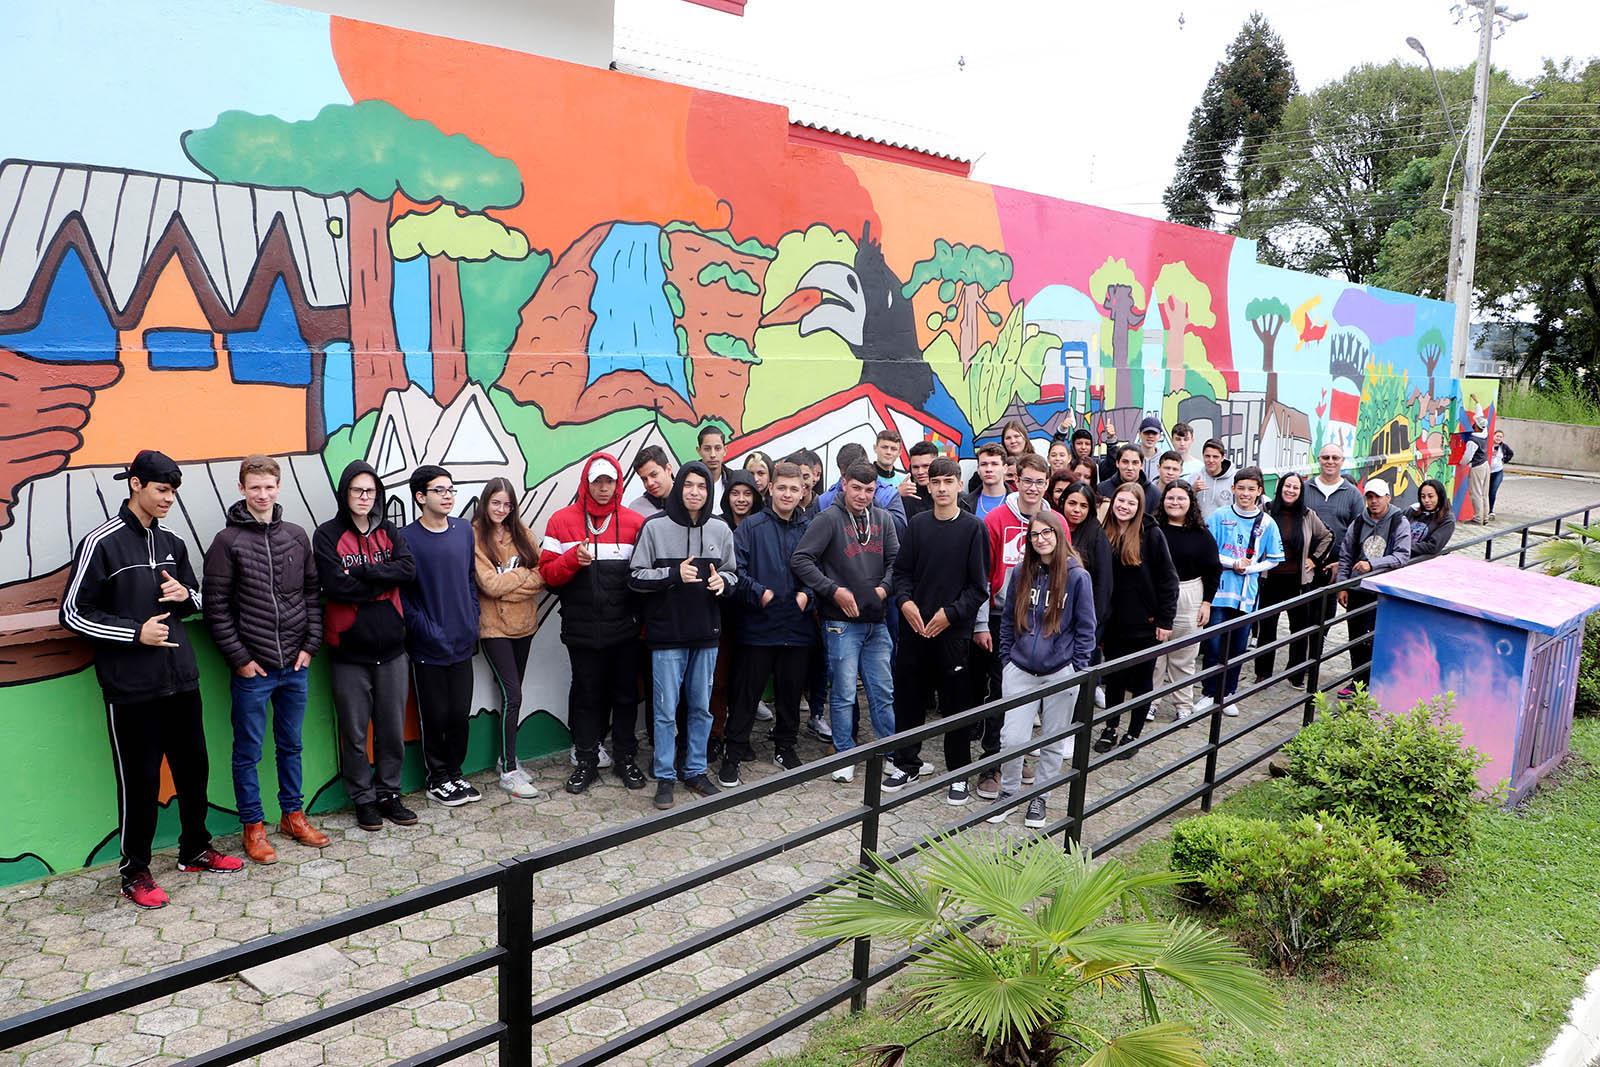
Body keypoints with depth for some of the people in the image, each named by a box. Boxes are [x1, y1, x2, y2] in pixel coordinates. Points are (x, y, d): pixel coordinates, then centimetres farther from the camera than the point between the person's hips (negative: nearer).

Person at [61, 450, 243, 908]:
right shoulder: (101, 543, -9)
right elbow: (73, 613, -8)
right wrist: (136, 633, -16)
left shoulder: (172, 543, 10)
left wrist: (185, 595, -3)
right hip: (130, 687, -6)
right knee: (139, 780, 2)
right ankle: (134, 871, 17)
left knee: (193, 767, 14)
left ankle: (195, 849, 31)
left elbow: (198, 597, 21)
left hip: (180, 679, 6)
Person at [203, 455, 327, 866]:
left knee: (291, 745, 16)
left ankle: (293, 815, 29)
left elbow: (312, 592, 9)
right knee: (248, 751, 7)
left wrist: (310, 645, 2)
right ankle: (253, 826, 19)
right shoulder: (228, 541, -6)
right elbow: (216, 606, -7)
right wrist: (239, 658, -10)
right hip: (252, 669, -4)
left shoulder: (297, 536, 6)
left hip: (295, 665, 4)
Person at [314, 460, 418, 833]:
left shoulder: (388, 532, 8)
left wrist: (362, 571, -17)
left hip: (391, 648, 3)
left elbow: (408, 569, -10)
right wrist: (383, 584, -11)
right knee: (355, 732, 7)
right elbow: (335, 584, -18)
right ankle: (363, 799, 21)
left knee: (392, 728, 11)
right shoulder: (328, 535, -4)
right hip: (349, 650, -3)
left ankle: (389, 793, 25)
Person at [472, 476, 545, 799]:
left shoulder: (520, 531, 5)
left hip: (524, 624, 5)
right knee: (512, 695, -8)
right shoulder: (475, 536, -10)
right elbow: (490, 584, -17)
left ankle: (507, 757, 27)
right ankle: (509, 772, 0)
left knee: (511, 694, 14)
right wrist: (525, 574, -6)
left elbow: (542, 575, -1)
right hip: (494, 627, -5)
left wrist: (509, 581, -16)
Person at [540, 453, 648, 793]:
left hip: (624, 628, 1)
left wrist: (643, 615, -11)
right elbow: (547, 573, -1)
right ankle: (586, 761, 22)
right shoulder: (562, 521, 1)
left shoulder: (635, 522, 1)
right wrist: (573, 558, -19)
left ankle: (626, 758, 24)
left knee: (625, 694, 10)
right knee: (586, 694, 9)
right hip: (581, 629, 0)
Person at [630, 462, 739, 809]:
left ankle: (696, 770, 27)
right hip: (667, 633, -3)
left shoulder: (720, 529, 3)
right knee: (666, 709, 2)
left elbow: (733, 574, 14)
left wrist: (723, 581, -9)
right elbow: (636, 577, -5)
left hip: (706, 632, 3)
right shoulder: (655, 527, -7)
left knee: (702, 706, 13)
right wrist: (674, 575, -19)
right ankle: (665, 777, 15)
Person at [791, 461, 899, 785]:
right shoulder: (829, 518, -9)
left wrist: (884, 587, -7)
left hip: (876, 620, 5)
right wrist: (834, 590, -16)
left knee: (883, 691, 12)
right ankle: (844, 755, 17)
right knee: (843, 693, 3)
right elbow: (801, 559, -13)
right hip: (841, 622, -4)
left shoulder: (882, 518, 7)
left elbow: (895, 560, 11)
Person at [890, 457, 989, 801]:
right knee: (908, 698, 10)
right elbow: (902, 570, 9)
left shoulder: (973, 528, -4)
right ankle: (906, 764, 27)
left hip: (954, 631, -3)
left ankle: (958, 774, 19)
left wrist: (951, 613, -13)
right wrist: (905, 601, -8)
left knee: (956, 703, 5)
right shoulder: (917, 525, 6)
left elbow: (980, 585, -5)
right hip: (915, 627, 3)